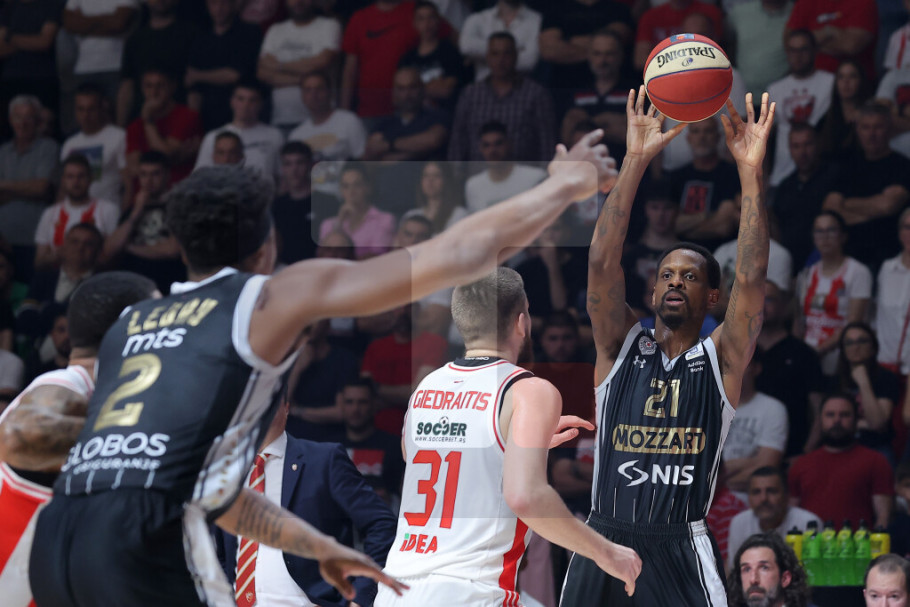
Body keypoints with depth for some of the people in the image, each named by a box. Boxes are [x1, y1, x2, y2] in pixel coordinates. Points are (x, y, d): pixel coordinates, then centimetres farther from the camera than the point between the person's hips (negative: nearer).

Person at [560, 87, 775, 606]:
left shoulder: (721, 360, 5)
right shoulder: (621, 348, 9)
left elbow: (752, 279, -8)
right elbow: (602, 263, -3)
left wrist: (751, 172, -14)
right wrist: (636, 162, -10)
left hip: (680, 553, -2)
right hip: (602, 544, 2)